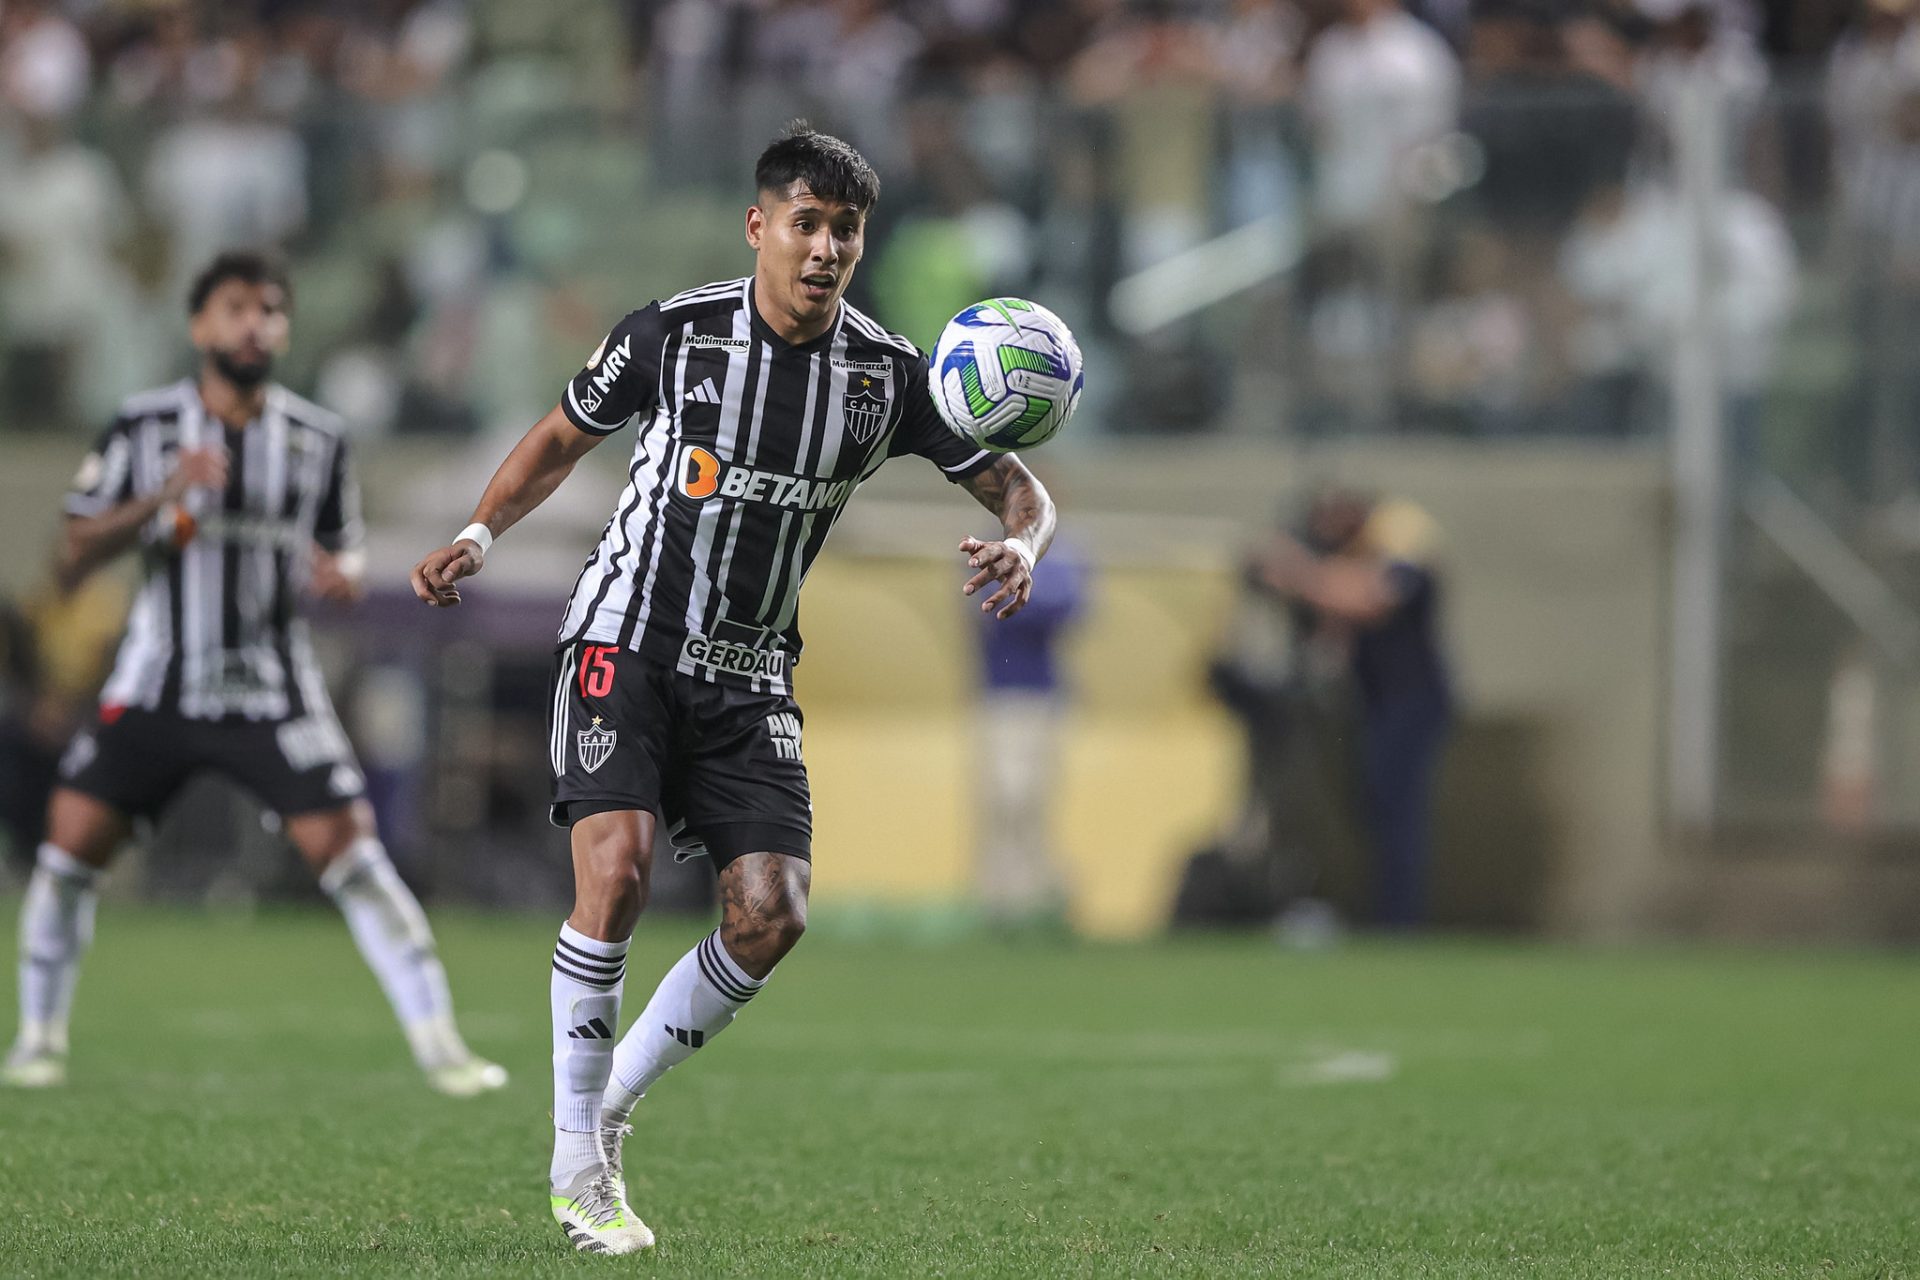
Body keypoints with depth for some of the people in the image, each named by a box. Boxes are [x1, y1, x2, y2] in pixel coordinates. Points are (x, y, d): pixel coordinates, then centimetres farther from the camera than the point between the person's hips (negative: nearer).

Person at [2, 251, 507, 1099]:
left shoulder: (317, 439, 3)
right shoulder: (142, 429, -2)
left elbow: (341, 552, 14)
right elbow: (71, 562, -6)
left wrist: (339, 575, -11)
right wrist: (159, 498, -21)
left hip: (272, 693, 0)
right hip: (156, 683, 0)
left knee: (349, 852, -12)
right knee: (71, 844, -8)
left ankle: (438, 1043, -8)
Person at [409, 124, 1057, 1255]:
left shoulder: (889, 374, -1)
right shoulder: (674, 333, -6)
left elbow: (1019, 489, 5)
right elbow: (562, 440, 10)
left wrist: (1021, 545, -19)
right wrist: (480, 537, -5)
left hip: (751, 674, 3)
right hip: (628, 642, -3)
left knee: (773, 916, -10)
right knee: (616, 873, -22)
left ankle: (611, 1104, 11)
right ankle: (578, 1161, -10)